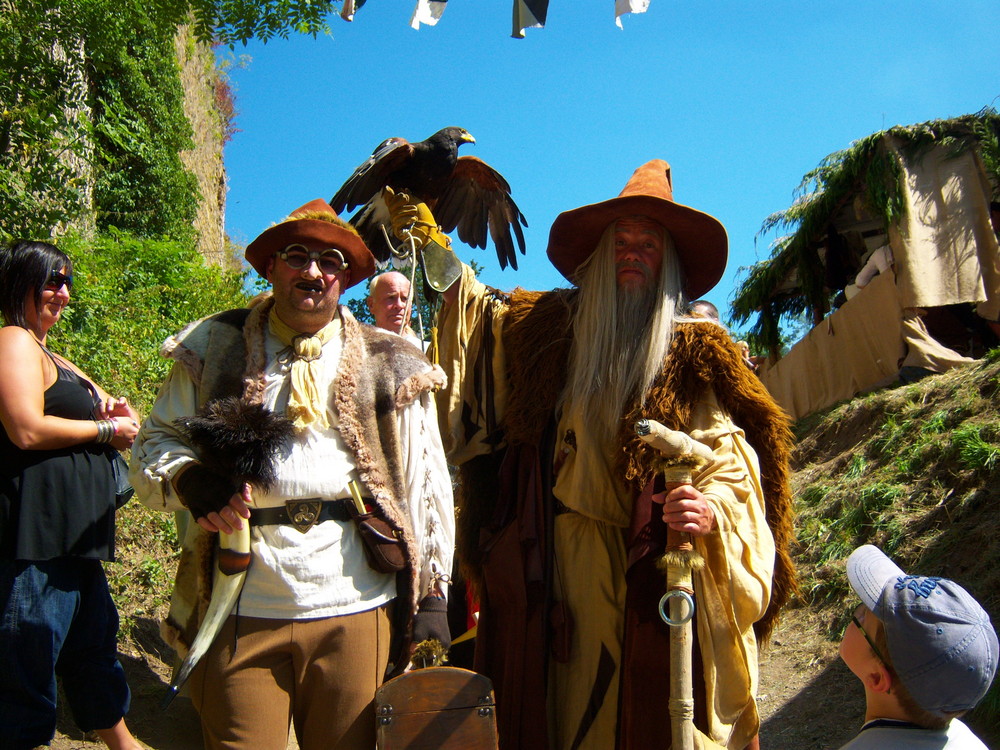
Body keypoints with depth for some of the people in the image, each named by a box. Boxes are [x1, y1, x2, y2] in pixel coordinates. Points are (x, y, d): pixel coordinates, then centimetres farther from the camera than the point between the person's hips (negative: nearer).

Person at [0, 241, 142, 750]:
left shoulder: (54, 359, 21)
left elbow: (124, 422, 26)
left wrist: (115, 407, 3)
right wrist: (107, 428, -10)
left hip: (74, 533, 11)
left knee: (94, 644, 22)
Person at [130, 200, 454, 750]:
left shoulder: (389, 367, 6)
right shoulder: (216, 349, 7)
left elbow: (425, 486, 6)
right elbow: (154, 443, 10)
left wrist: (430, 593, 3)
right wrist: (189, 480, -13)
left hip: (356, 611, 0)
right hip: (240, 614, 0)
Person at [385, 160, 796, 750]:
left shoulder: (695, 354, 2)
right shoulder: (546, 330, 10)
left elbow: (732, 457, -3)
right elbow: (469, 302, 25)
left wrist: (713, 511, -24)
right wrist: (418, 221, 24)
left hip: (660, 584, -2)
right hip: (562, 582, 3)